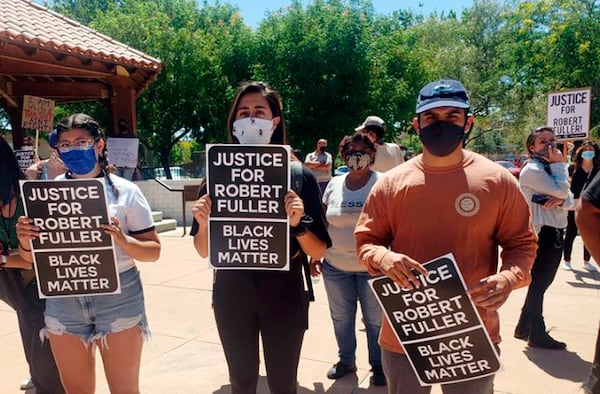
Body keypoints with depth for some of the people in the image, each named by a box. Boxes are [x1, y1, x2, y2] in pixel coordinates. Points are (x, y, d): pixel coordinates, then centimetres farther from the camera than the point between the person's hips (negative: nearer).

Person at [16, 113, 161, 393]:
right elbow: (34, 258, 12)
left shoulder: (125, 191, -3)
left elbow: (153, 252, -3)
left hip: (118, 296, -3)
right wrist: (26, 242, -9)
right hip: (63, 299, 3)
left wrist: (122, 240, -20)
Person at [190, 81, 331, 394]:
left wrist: (298, 224, -24)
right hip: (232, 295, 2)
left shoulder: (299, 176, -8)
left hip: (284, 295, -1)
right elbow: (204, 252, 3)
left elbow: (319, 253, -6)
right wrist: (203, 225, -17)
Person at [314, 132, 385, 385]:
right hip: (335, 266, 4)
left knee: (375, 319, 11)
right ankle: (346, 360, 39)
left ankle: (378, 364, 33)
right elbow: (322, 223, 10)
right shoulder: (334, 184, 4)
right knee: (341, 317, 18)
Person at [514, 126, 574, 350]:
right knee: (539, 283, 1)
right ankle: (537, 335, 14)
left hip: (555, 232, 10)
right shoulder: (532, 170, -13)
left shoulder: (551, 169, 16)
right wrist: (559, 164, -11)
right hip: (543, 233, -10)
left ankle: (524, 327, 29)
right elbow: (562, 191, -22)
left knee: (541, 282, 16)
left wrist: (560, 200, -15)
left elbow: (570, 200, 8)